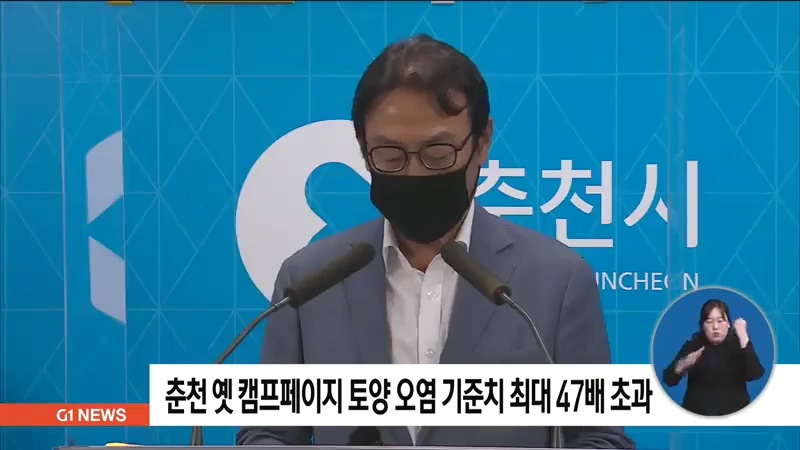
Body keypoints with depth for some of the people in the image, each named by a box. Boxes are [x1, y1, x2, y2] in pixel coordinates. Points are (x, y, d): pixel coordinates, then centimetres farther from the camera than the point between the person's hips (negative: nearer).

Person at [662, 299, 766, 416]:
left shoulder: (737, 344, 1)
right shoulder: (693, 345, 5)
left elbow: (755, 375, -17)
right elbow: (669, 380, -2)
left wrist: (743, 336, -21)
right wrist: (683, 365, -22)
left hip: (735, 413, 0)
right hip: (696, 413, 0)